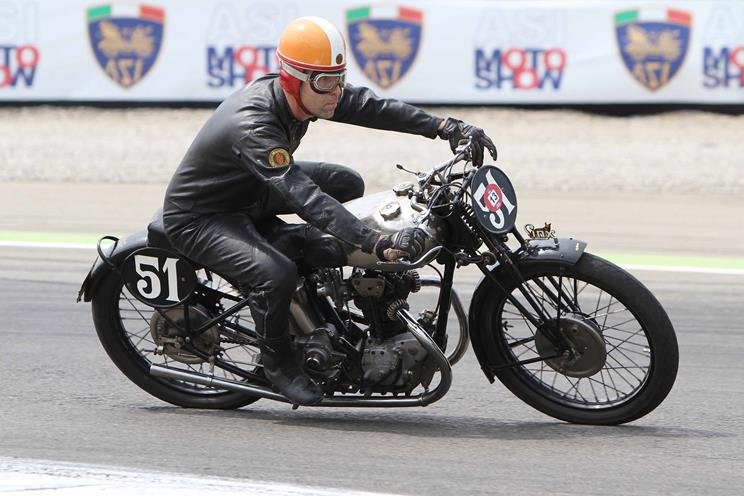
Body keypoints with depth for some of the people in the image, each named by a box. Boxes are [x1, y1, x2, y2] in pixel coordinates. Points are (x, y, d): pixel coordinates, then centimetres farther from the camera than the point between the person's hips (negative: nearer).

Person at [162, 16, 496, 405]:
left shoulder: (304, 93, -11)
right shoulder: (253, 126, -38)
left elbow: (368, 107, -6)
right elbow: (304, 198, -46)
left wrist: (445, 127, -17)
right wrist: (377, 243, -53)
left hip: (249, 195, 9)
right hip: (196, 217, -9)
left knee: (346, 184, 5)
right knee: (276, 273, -32)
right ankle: (277, 363, -6)